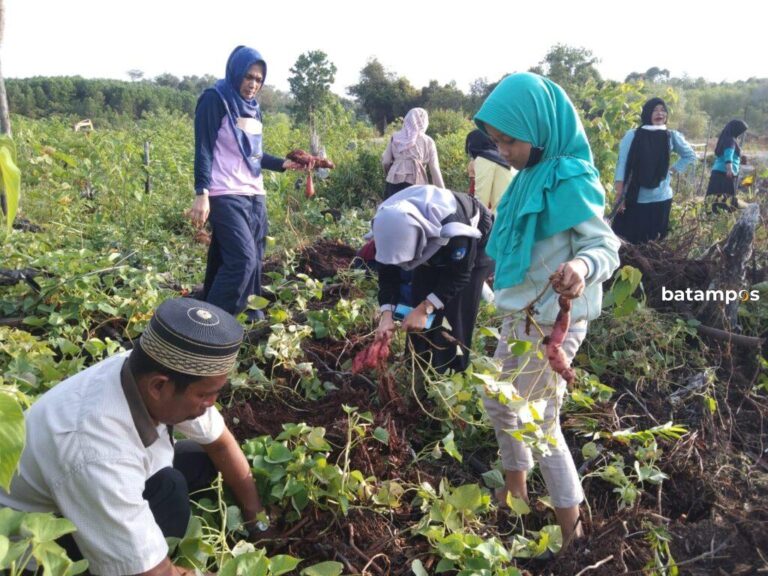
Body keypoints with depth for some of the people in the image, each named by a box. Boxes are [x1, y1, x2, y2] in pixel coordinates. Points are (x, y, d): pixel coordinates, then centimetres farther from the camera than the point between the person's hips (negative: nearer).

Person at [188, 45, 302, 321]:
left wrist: (284, 164, 7)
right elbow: (204, 150, -11)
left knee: (254, 260, 8)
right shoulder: (215, 99, -4)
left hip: (255, 195, 8)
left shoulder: (253, 107, 18)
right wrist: (201, 194, -20)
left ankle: (251, 316, 18)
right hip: (226, 196, -8)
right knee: (242, 260, -17)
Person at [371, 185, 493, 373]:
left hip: (475, 245, -5)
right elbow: (388, 271, -18)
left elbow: (459, 274, -31)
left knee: (457, 311, -12)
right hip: (434, 248, 5)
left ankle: (453, 370, 5)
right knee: (419, 296, 0)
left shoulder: (451, 225, -46)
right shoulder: (388, 222, -29)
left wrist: (424, 308, -36)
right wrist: (386, 313, -32)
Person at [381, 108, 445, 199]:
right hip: (416, 184, -1)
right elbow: (435, 169, 2)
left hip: (394, 182, 2)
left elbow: (386, 162, 12)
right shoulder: (428, 141, 5)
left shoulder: (395, 137, 10)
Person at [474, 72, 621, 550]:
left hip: (552, 322, -9)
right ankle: (516, 491, 40)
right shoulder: (532, 175, 5)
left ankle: (570, 524, 30)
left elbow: (606, 245, -24)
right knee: (500, 402, 21)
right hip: (522, 316, 9)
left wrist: (582, 267, -46)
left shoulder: (568, 179, -22)